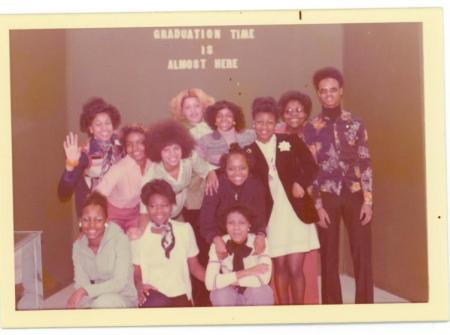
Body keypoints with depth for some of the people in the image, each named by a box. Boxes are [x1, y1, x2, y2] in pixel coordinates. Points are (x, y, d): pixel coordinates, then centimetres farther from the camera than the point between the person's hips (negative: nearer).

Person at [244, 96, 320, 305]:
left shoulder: (290, 142, 5)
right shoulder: (248, 152, 6)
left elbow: (311, 167, -1)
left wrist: (301, 183, -16)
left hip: (296, 212, -1)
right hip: (271, 216, 1)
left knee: (295, 268, -2)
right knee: (279, 267, 7)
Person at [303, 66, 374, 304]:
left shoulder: (355, 123, 4)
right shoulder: (311, 128, 1)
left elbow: (365, 163, 2)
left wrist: (368, 201, -4)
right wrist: (318, 205, -6)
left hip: (355, 195, 1)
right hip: (327, 196, 0)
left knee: (362, 255, 0)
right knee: (329, 257, 5)